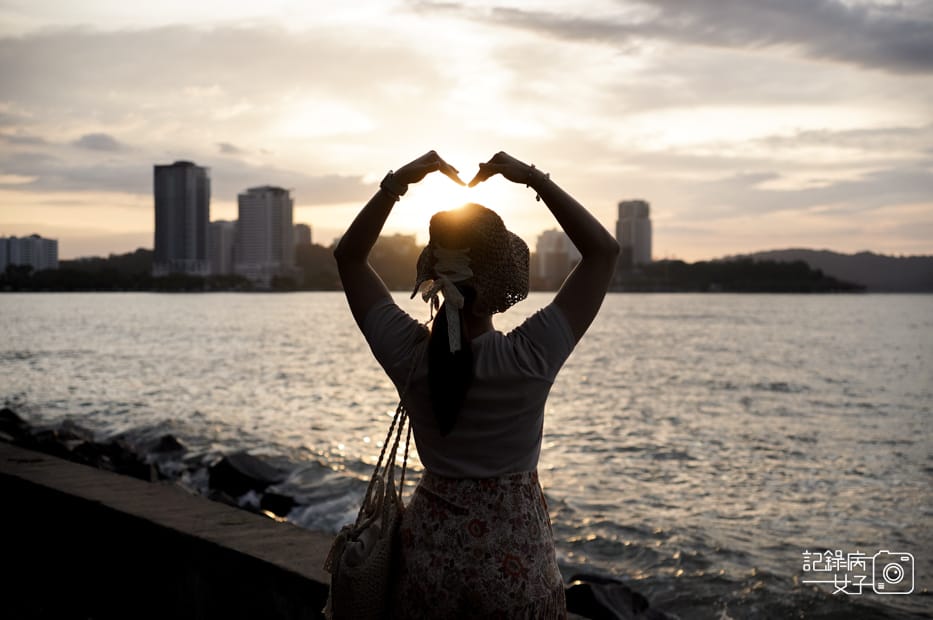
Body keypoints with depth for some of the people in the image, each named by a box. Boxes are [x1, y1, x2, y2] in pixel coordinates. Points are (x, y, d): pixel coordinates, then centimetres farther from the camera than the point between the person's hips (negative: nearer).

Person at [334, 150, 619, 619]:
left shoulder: (407, 354, -14)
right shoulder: (530, 358, -22)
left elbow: (348, 255, 1)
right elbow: (604, 250, -13)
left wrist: (397, 182, -6)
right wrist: (534, 178, -13)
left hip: (428, 553, 2)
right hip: (515, 559, -2)